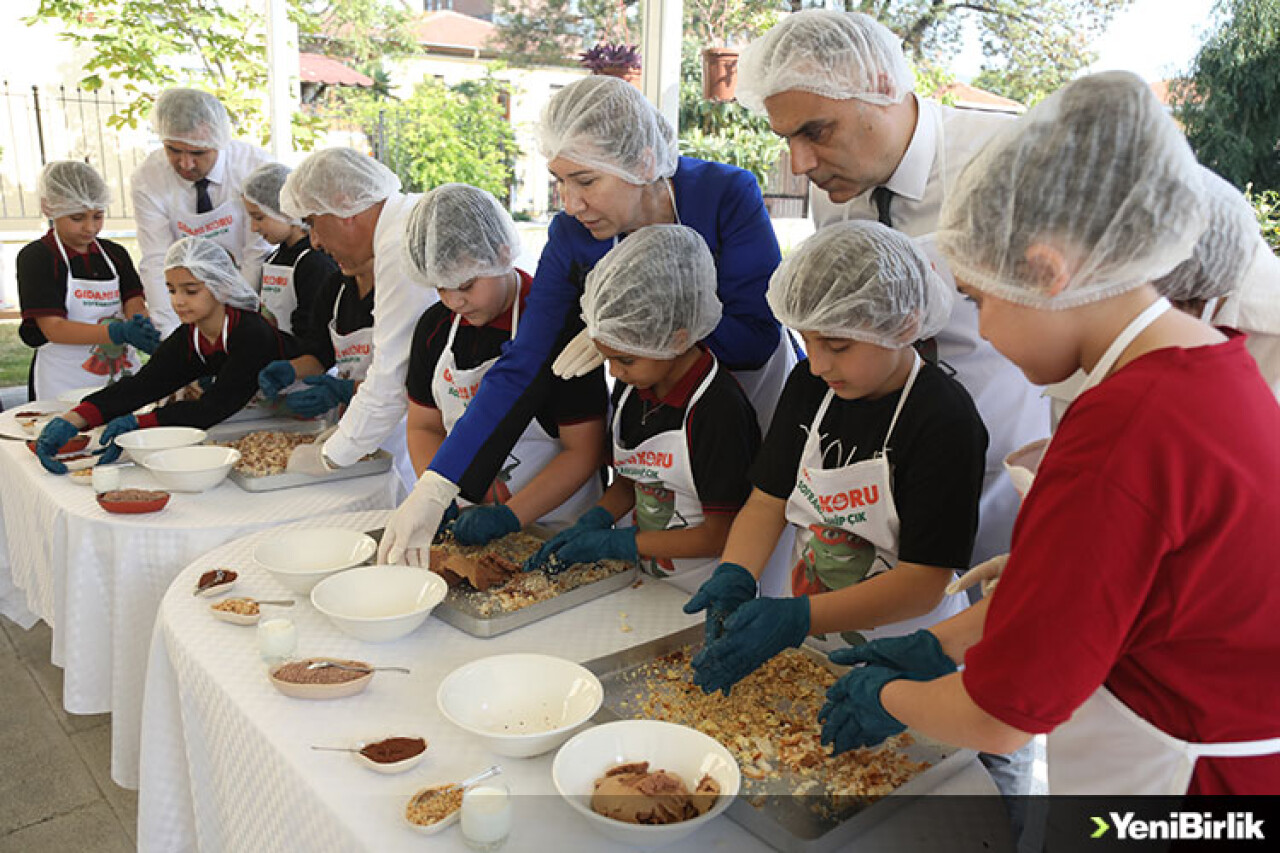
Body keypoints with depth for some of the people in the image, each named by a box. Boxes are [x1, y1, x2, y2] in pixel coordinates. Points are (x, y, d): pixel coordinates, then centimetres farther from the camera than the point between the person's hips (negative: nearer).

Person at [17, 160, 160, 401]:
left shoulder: (115, 254, 10)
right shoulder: (35, 257, -5)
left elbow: (134, 303, -1)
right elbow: (53, 328, -14)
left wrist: (140, 322, -27)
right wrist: (120, 332, -28)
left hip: (122, 375, 4)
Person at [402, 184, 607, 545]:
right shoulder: (435, 326, 8)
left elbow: (583, 451, -10)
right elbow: (424, 427, 16)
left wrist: (509, 516, -14)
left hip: (554, 526, -5)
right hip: (470, 517, 5)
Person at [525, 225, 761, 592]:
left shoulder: (720, 408, -18)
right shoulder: (630, 389, 5)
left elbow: (719, 535, -14)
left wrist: (611, 543, -11)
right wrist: (590, 524, -2)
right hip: (643, 577, 7)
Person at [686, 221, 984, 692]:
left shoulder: (944, 419, -17)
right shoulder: (809, 385, 2)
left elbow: (925, 582, -19)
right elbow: (768, 499, 3)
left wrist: (795, 618, -28)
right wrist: (733, 577, -17)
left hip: (904, 653, -4)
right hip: (812, 640, 5)